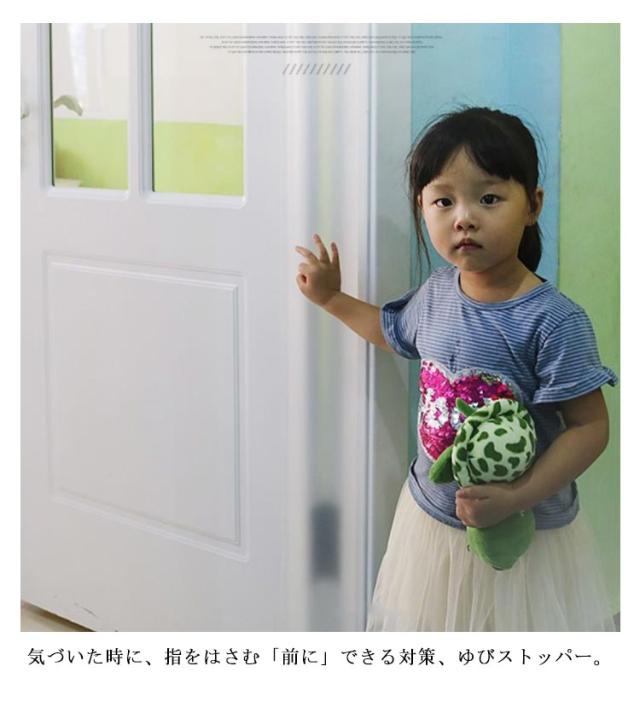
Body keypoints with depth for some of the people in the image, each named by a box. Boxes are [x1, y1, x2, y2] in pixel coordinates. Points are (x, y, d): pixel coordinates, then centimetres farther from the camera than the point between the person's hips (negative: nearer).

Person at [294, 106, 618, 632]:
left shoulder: (555, 320, -23)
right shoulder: (435, 294, -3)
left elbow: (591, 426, -20)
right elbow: (394, 332, 20)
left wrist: (516, 498, -27)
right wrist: (332, 298, 18)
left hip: (527, 534, -5)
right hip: (433, 515, 6)